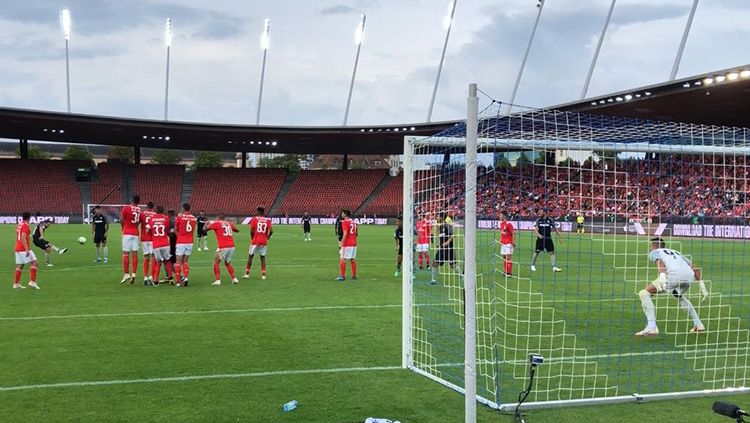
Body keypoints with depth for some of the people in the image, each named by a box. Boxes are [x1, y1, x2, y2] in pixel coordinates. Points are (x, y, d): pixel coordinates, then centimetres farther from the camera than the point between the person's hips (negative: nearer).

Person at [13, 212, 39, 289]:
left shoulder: (18, 225, 15)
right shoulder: (25, 225, -12)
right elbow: (23, 238, -21)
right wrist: (27, 249, -25)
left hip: (17, 248, 9)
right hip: (24, 249, -9)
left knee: (20, 266, 13)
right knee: (34, 262, -8)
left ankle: (16, 284, 14)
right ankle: (32, 281, -14)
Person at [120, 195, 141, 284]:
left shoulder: (126, 208, -7)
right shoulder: (140, 210, 3)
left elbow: (121, 220, -6)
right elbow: (139, 221, 6)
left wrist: (124, 227, 11)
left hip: (127, 233, -3)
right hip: (135, 234, 3)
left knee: (126, 254, 0)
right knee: (135, 254, 3)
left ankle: (127, 274, -3)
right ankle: (134, 274, 0)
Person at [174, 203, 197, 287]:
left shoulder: (179, 217, -6)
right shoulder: (194, 218, 6)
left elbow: (175, 229, 5)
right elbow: (193, 230, 9)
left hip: (181, 243, -4)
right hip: (190, 242, 4)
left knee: (178, 262, 3)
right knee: (185, 262, 14)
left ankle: (178, 281, 2)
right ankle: (185, 277, -5)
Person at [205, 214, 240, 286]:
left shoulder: (216, 223, 2)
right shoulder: (229, 224, 17)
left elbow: (205, 229, 3)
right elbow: (237, 230, 32)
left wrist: (207, 224, 24)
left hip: (223, 247, -5)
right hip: (232, 247, 5)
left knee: (216, 263, 10)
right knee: (227, 263, 23)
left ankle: (218, 280, 0)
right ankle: (234, 278, 14)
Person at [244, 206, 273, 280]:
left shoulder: (254, 219, -3)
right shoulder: (268, 220, 2)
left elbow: (251, 231, -7)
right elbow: (271, 231, -6)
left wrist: (252, 238, 9)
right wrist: (268, 236, 13)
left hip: (255, 241, -2)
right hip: (264, 242, 2)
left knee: (250, 256, 8)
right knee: (262, 257, 9)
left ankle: (247, 273, 8)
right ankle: (263, 274, 6)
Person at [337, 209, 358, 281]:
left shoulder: (345, 222, -11)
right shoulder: (353, 221, 13)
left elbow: (345, 234, -20)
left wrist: (341, 243, -18)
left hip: (346, 244, -8)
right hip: (354, 244, 8)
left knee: (343, 260, -3)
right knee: (352, 260, 12)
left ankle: (342, 276, -5)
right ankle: (354, 276, 14)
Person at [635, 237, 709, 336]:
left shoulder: (654, 252, 24)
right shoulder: (676, 252, 41)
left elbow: (660, 261, -2)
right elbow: (695, 268, 32)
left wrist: (662, 276, -20)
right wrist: (702, 286, 30)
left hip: (674, 275, -7)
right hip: (689, 276, 7)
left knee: (644, 293, 2)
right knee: (679, 296, 38)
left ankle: (651, 327, -11)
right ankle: (698, 325, 37)